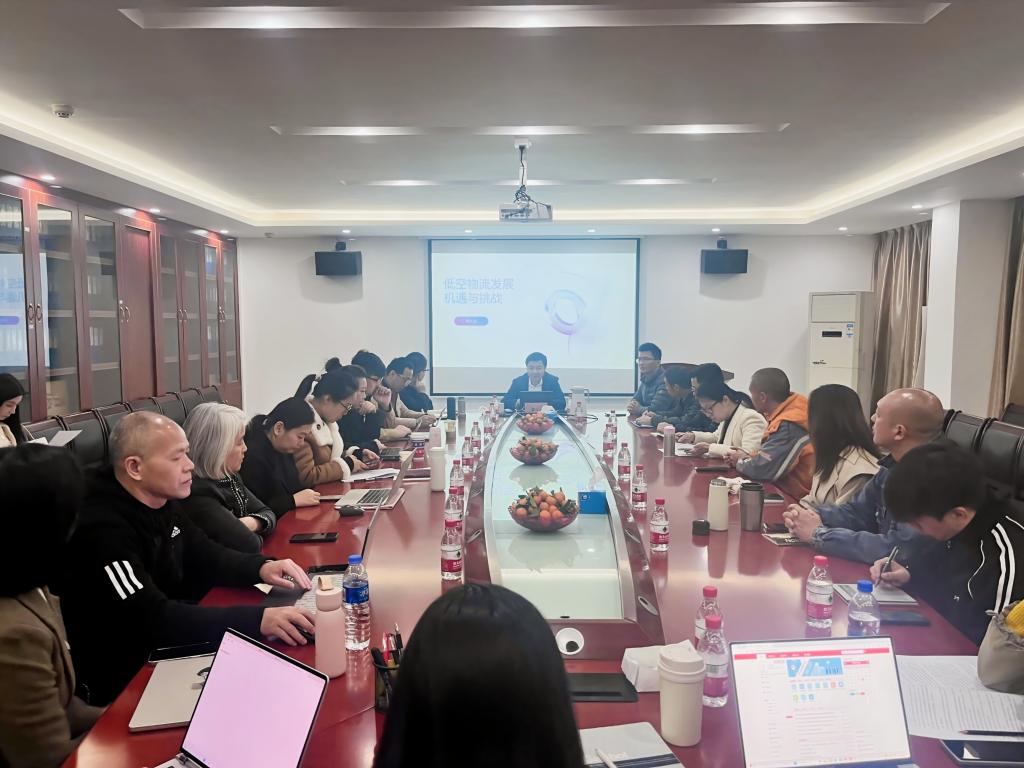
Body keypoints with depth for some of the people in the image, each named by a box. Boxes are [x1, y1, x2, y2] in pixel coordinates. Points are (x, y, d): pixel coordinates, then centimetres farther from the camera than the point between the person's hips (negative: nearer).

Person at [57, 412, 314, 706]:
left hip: (165, 649, 8)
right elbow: (153, 620, -33)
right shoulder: (103, 531, -27)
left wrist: (262, 567, -11)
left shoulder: (162, 502, 2)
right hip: (120, 679, -8)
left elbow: (206, 557, 10)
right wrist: (257, 620, -42)